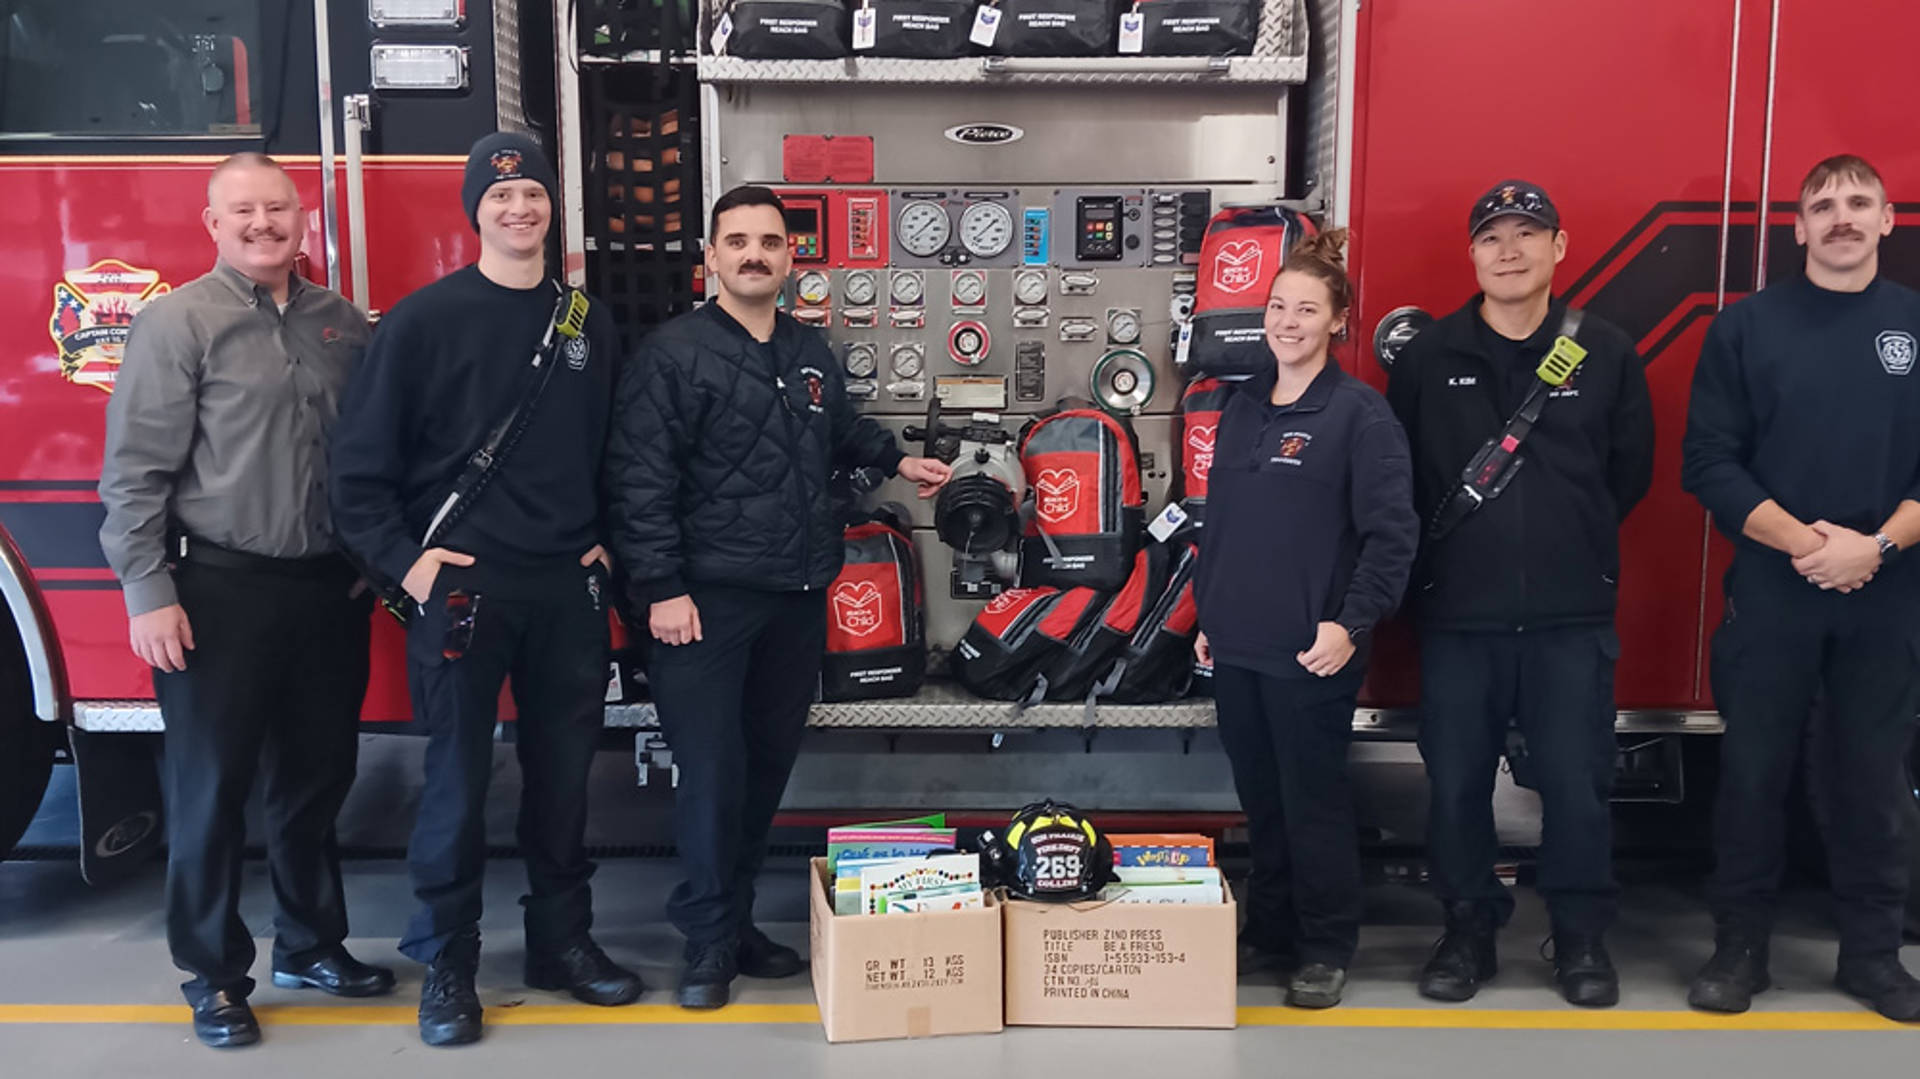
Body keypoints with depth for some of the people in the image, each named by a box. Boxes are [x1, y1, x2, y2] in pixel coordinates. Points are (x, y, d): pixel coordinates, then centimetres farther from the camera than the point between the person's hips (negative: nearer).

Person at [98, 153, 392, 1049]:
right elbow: (135, 471, -9)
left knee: (317, 776, 15)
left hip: (328, 590, 5)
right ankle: (213, 975, 19)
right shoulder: (177, 321, -6)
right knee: (212, 787, 5)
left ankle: (310, 943, 32)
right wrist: (148, 594, -13)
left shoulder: (343, 324, 8)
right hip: (218, 591, -4)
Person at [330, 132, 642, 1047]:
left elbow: (618, 447, 16)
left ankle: (562, 939, 26)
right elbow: (361, 456, -5)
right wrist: (403, 559, -11)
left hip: (568, 589, 4)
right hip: (460, 586, -4)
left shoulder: (589, 321, 9)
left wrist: (606, 539, 6)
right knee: (458, 776, 3)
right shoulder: (424, 319, -4)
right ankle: (446, 963, 16)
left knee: (563, 768, 11)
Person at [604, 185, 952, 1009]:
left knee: (768, 764, 12)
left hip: (798, 599, 7)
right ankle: (710, 942, 9)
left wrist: (896, 460, 30)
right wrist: (661, 587, -16)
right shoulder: (673, 354, -7)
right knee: (712, 772, -6)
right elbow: (640, 479, -12)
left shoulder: (812, 354, 14)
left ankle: (736, 918, 26)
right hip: (709, 599, -6)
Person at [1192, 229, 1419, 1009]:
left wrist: (1351, 624, -18)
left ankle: (1327, 947, 19)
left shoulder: (1360, 413, -7)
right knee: (1259, 796, 15)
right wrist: (1207, 614, 16)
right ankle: (1268, 930, 29)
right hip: (1234, 648, 6)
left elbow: (1391, 532, -12)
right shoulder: (1241, 408, 12)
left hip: (1310, 651, -6)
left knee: (1313, 800, 4)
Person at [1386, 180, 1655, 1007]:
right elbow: (1395, 476, 6)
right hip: (1457, 616, 0)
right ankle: (1469, 929, 24)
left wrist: (1571, 540, 8)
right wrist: (1446, 548, 4)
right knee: (1456, 783, 7)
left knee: (1576, 783, 4)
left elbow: (1630, 472, 10)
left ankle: (1581, 936, 23)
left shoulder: (1607, 355, 3)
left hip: (1573, 618, 0)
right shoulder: (1428, 357, 2)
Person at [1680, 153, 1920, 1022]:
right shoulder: (1746, 326, 0)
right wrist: (1804, 540, -15)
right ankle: (1740, 946, 18)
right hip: (1770, 596, -1)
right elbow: (1708, 462, -5)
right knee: (1753, 774, 5)